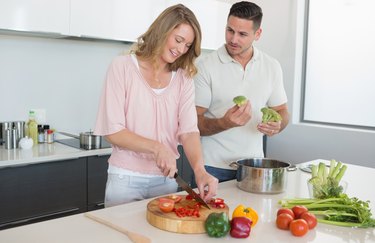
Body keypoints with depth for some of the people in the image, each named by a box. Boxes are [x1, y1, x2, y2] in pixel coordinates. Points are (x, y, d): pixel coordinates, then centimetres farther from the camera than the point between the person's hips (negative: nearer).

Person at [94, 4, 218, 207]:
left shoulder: (184, 78, 2)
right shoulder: (123, 66, -7)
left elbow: (189, 130, -7)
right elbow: (112, 130, -12)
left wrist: (199, 169, -24)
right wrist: (157, 148, -24)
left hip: (166, 178, 3)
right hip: (126, 178, -3)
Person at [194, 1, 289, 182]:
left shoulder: (272, 67, 1)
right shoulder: (205, 66, -10)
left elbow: (282, 111, 10)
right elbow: (194, 123, -11)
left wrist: (277, 125, -13)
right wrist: (224, 123, -29)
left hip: (254, 166, 4)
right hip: (214, 167, -3)